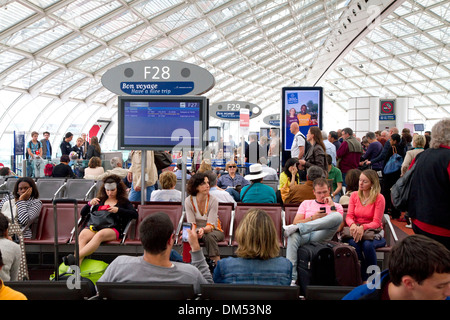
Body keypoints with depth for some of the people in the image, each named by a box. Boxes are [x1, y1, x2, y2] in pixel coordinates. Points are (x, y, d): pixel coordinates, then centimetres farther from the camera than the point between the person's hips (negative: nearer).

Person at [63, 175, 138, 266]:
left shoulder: (124, 202, 22)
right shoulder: (100, 200, 31)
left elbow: (135, 214, 7)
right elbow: (82, 214, 30)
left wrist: (118, 210, -4)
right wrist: (90, 204, 9)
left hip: (112, 229, -3)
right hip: (94, 226, 3)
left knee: (99, 235, -40)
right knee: (82, 235, -34)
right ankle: (77, 265, -53)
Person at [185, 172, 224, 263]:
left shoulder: (213, 200, -15)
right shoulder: (188, 201, -10)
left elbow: (210, 225, -20)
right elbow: (191, 224, -12)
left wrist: (203, 230, -42)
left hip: (213, 230, -1)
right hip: (196, 230, 1)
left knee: (209, 236, -35)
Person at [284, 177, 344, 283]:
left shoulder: (337, 206, 24)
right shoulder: (306, 203, 29)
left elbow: (337, 228, 7)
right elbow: (295, 222, 16)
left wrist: (332, 206, 6)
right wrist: (313, 218, 2)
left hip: (321, 236, -1)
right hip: (304, 235, 1)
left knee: (338, 216, -30)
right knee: (293, 235, -38)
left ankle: (298, 228, -38)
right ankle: (291, 278, -42)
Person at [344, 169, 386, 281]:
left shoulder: (379, 198, -5)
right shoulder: (354, 195, 8)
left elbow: (376, 222, -9)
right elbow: (349, 216, 2)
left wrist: (363, 227, -29)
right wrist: (352, 225, -22)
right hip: (356, 231, 3)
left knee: (367, 245, -36)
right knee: (353, 243, -33)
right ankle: (360, 279, -19)